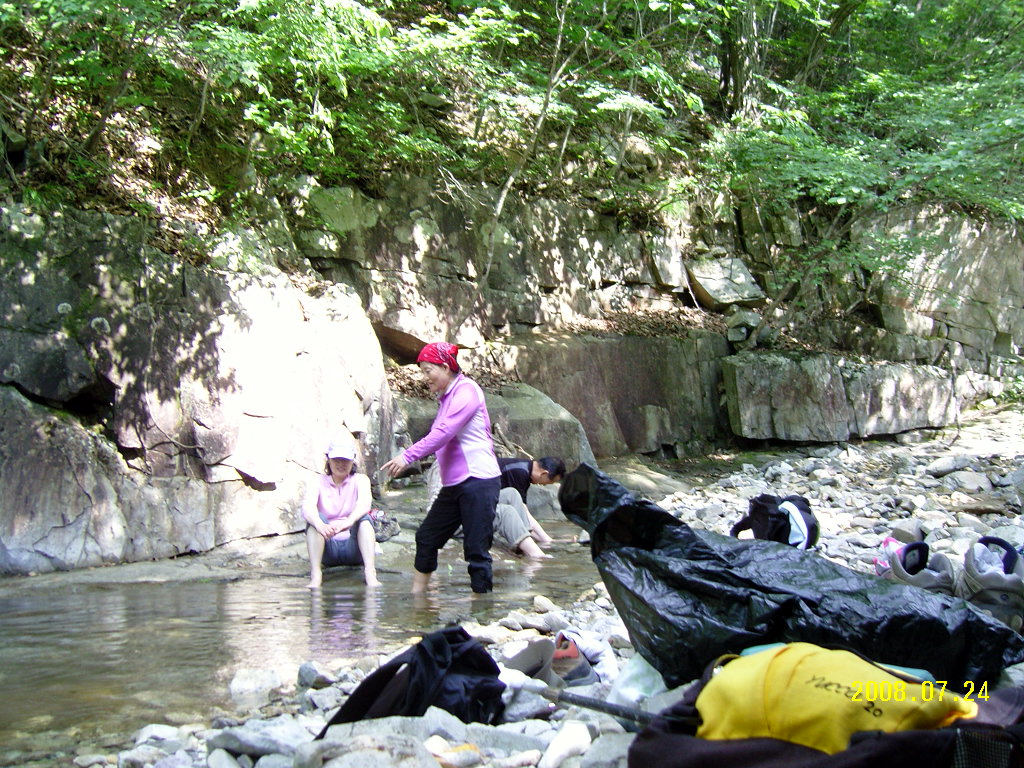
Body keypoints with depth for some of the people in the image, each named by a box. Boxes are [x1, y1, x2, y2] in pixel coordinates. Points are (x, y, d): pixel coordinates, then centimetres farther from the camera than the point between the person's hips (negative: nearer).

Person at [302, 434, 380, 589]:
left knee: (364, 518, -26)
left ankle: (370, 574, -41)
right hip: (328, 550, 1)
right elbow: (307, 507, -17)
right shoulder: (319, 482, 5)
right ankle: (315, 575, -36)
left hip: (354, 548, 0)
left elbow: (364, 503, -20)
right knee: (315, 518, -24)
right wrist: (320, 525, -41)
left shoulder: (360, 480, 4)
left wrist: (348, 522, -42)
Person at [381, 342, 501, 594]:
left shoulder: (466, 390, -11)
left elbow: (444, 432, -21)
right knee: (426, 537, 13)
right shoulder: (446, 397, 18)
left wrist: (408, 456, -23)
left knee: (476, 549, -8)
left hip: (478, 481, -10)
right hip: (454, 485, 10)